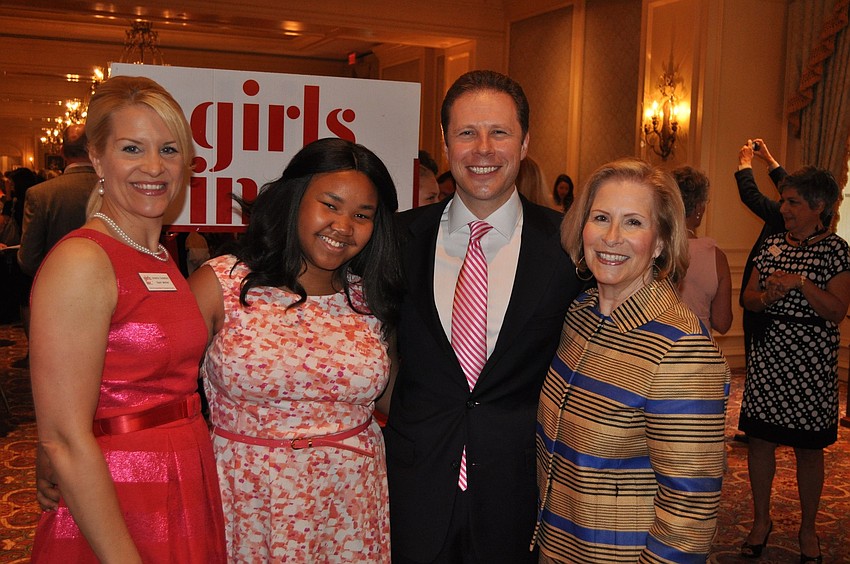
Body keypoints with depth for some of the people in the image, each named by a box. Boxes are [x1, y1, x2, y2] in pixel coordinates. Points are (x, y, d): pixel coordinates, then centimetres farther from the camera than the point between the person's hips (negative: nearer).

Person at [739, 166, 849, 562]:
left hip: (810, 362, -4)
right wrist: (766, 298, -12)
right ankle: (761, 520, 26)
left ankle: (808, 530, 27)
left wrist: (800, 283, -23)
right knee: (759, 439, 8)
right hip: (766, 356, 4)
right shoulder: (772, 245, 8)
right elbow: (747, 299, 9)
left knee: (808, 448, 9)